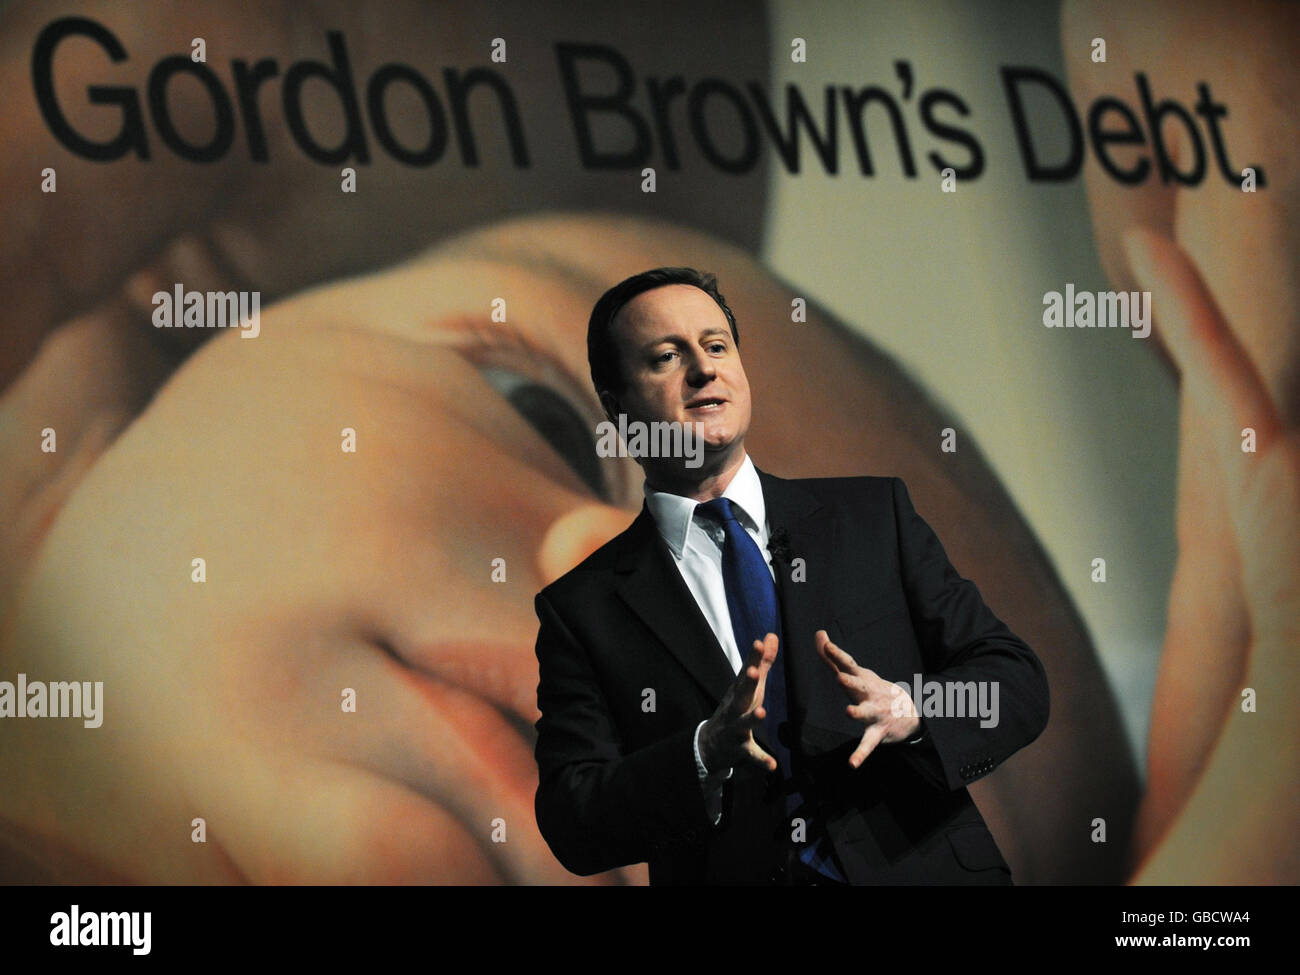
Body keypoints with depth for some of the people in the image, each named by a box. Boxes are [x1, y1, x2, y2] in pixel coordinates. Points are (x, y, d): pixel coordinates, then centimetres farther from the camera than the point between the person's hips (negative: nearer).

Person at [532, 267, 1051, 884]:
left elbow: (1018, 681, 8)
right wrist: (707, 752, -17)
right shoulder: (581, 611, 6)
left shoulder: (875, 516, 11)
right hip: (729, 879, 0)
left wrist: (907, 709, -11)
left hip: (921, 874, 0)